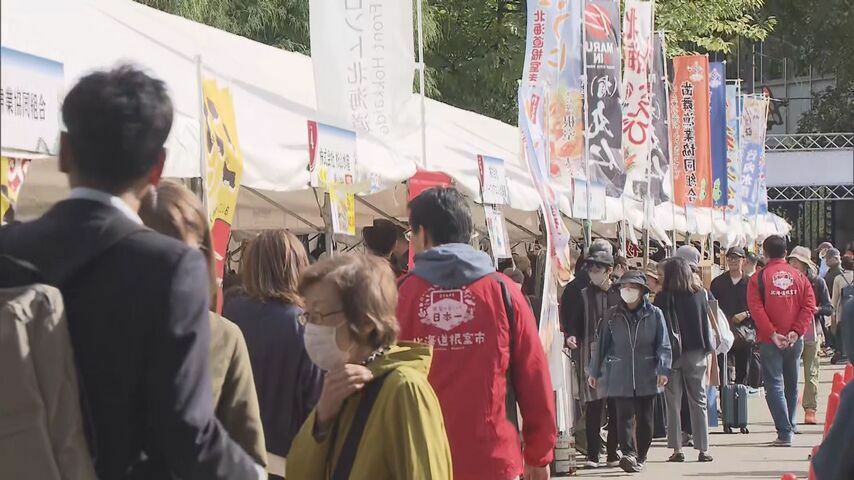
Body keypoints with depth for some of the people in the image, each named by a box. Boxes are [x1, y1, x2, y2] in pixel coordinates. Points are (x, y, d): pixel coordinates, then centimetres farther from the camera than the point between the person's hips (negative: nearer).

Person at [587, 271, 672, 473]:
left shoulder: (654, 314, 0)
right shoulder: (612, 315, 4)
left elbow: (663, 345, 0)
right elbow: (602, 344, 9)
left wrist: (663, 370, -12)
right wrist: (594, 372, 9)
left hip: (646, 376, 0)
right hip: (620, 375, 0)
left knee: (644, 418, 8)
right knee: (625, 416, -11)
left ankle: (641, 456, 19)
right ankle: (628, 454, -19)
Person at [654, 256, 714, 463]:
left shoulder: (663, 298, -7)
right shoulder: (699, 295, 0)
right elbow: (707, 324, 7)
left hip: (671, 354, -2)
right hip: (695, 353, 2)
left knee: (673, 403, 5)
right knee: (698, 401, 7)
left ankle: (677, 449, 3)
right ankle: (703, 449, 6)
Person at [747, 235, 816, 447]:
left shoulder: (758, 278, -4)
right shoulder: (799, 276, 5)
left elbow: (756, 309, -12)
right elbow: (809, 306, -2)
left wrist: (772, 333, -14)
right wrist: (796, 331, -7)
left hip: (769, 341, -3)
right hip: (794, 341, 3)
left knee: (774, 386, -4)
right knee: (791, 385, 16)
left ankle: (784, 432, -14)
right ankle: (789, 428, 23)